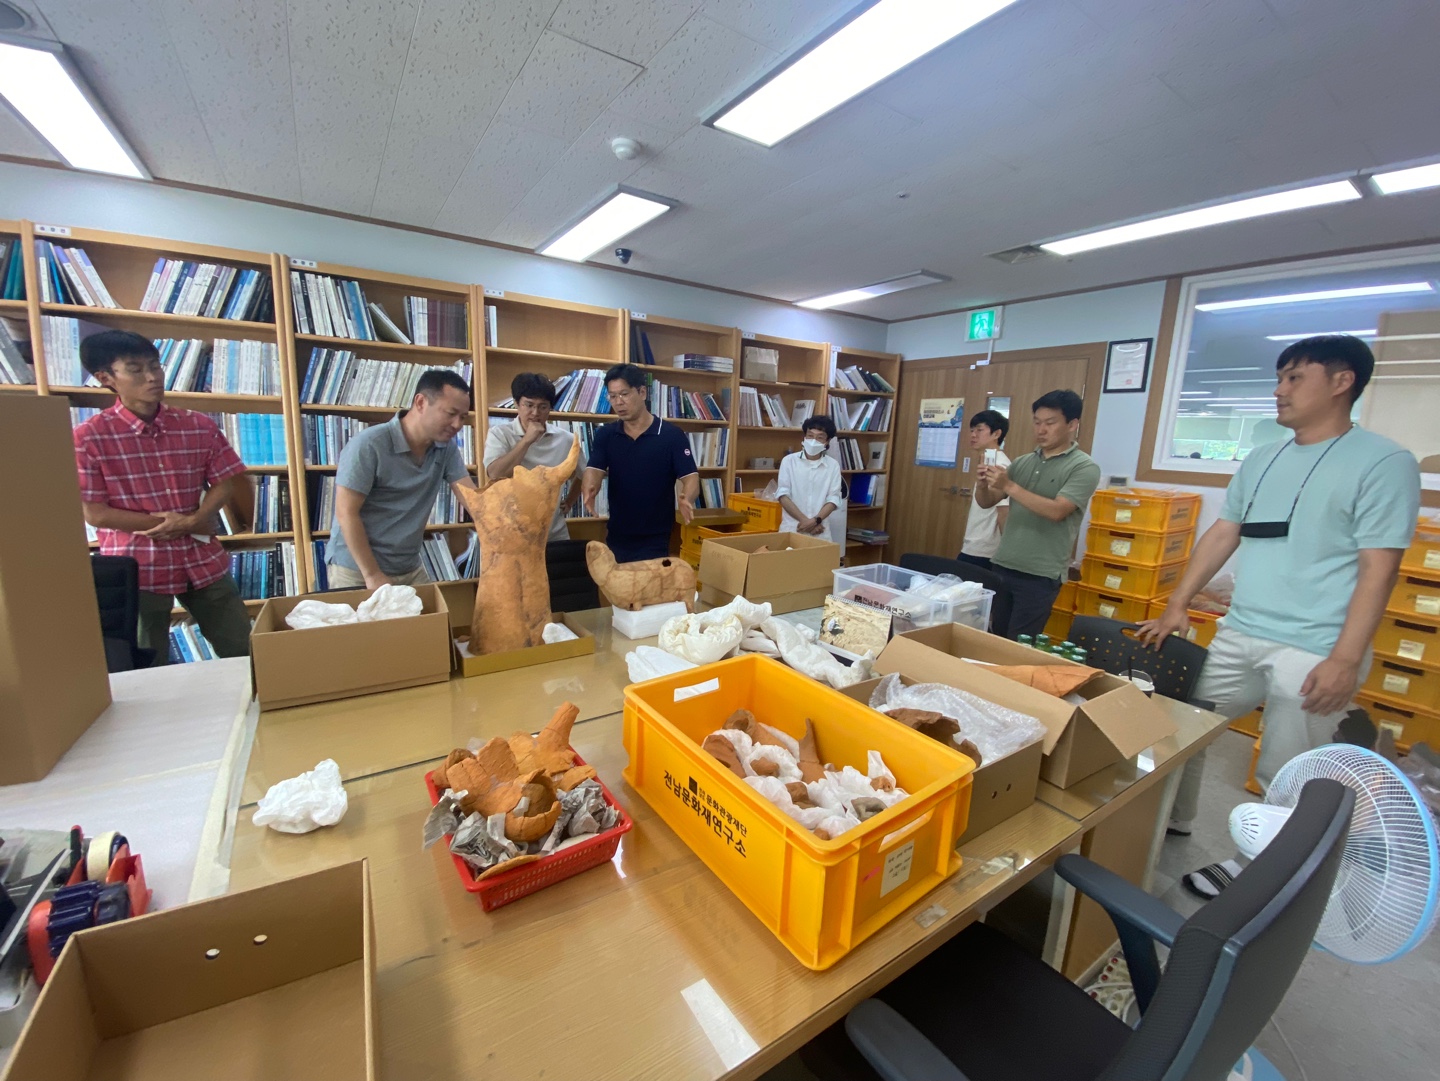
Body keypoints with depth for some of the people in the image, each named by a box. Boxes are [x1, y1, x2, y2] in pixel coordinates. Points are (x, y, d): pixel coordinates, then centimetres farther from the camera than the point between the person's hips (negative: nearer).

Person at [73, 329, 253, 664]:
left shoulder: (198, 426, 2)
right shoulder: (88, 437, -7)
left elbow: (226, 481, 2)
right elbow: (94, 513, -8)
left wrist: (192, 521, -14)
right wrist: (165, 523, -12)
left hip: (203, 562, 3)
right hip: (137, 570, -2)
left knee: (245, 653, 9)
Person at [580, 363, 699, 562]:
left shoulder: (672, 435, -8)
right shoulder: (605, 434, 3)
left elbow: (691, 477, -13)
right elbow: (594, 470, -8)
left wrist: (686, 499, -36)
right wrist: (589, 489, -32)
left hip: (656, 540, -3)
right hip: (616, 537, 4)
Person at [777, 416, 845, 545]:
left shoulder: (833, 465, 6)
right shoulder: (789, 461, 2)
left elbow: (833, 498, 1)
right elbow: (783, 494, -5)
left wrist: (816, 521, -14)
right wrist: (804, 520, -13)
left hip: (820, 531, 1)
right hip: (791, 528, -1)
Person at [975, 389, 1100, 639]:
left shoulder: (1084, 467, -6)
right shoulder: (1022, 462, 10)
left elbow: (1056, 511, -20)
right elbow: (986, 502, 9)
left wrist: (1009, 486, -24)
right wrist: (983, 483, -12)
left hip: (1041, 575, -5)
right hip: (1001, 566, 5)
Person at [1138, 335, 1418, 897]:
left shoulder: (1384, 462, -6)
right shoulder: (1261, 460, 11)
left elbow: (1378, 568, -11)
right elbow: (1221, 536, 14)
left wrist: (1346, 660, -17)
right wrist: (1177, 605, 8)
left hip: (1313, 654, -6)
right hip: (1237, 637, 6)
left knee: (1285, 778, 4)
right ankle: (1173, 820, 33)